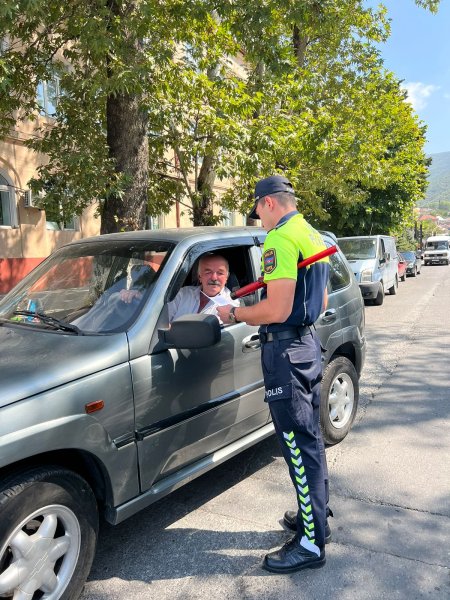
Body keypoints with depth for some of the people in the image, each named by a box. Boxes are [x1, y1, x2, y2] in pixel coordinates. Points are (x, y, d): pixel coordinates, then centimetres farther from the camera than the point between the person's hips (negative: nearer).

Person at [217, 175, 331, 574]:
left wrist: (235, 314, -10)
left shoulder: (281, 239, -17)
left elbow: (277, 310, -24)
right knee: (309, 438, 20)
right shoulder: (315, 237, 14)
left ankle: (312, 543, 11)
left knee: (299, 444, -2)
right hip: (308, 341, 10)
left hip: (286, 350, -10)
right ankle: (315, 515, 36)